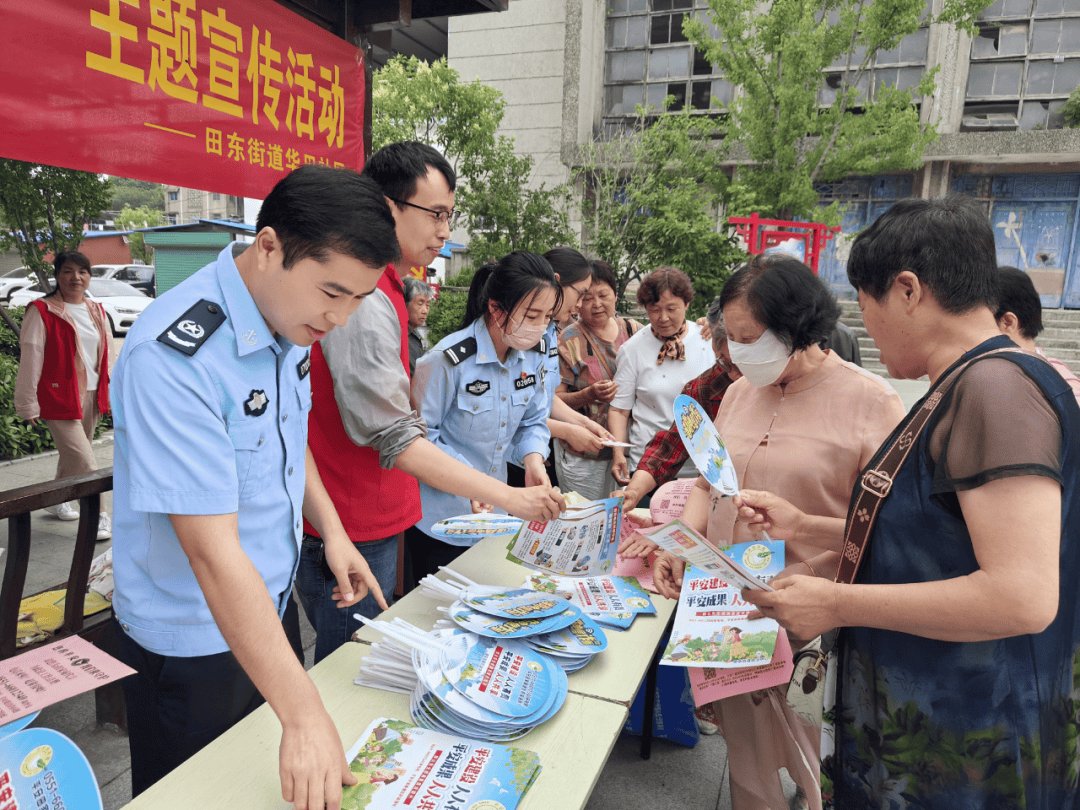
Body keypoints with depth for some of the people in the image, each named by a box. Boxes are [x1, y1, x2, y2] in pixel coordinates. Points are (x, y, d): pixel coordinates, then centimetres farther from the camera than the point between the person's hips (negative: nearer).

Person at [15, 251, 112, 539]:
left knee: (71, 456, 19)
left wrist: (106, 392, 17)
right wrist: (28, 404, -8)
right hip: (60, 397, -6)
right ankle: (98, 517, -4)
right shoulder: (41, 311, -6)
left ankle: (57, 499, 37)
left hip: (91, 396, 6)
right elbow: (30, 360, -7)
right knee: (83, 461, -10)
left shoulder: (97, 312, 12)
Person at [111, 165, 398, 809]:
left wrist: (332, 530, 1)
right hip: (193, 641, -7)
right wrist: (304, 716, -34)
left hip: (274, 605, 7)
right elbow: (213, 551, -34)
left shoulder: (290, 319, -4)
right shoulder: (172, 355, -31)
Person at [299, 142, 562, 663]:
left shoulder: (382, 292, 12)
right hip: (350, 537, -10)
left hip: (372, 522, 10)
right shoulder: (364, 303, -22)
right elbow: (396, 440, -27)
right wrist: (507, 497, -28)